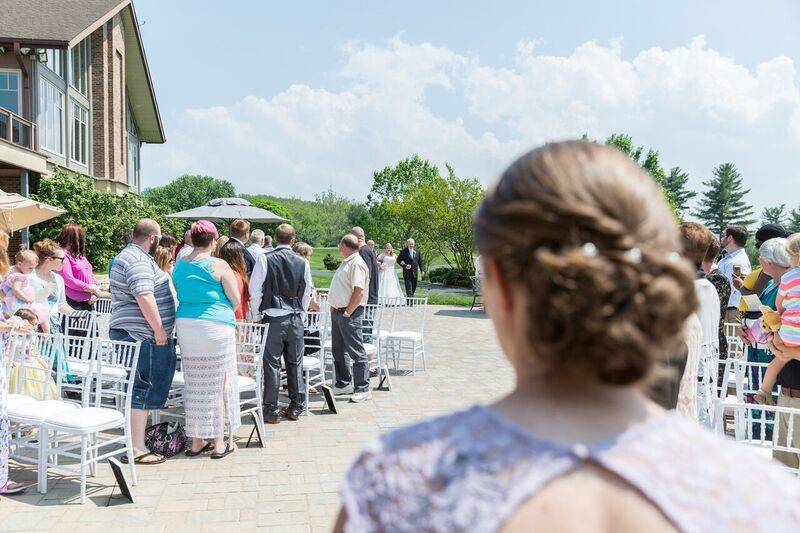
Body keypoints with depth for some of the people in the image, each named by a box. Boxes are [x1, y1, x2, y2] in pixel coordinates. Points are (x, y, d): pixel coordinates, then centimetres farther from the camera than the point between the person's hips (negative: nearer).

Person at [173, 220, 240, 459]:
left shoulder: (179, 265, 7)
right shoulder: (218, 265, -9)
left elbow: (180, 295, 16)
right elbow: (236, 300, -5)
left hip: (185, 326, 5)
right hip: (215, 327, -5)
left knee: (194, 384, 12)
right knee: (218, 384, 5)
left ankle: (196, 441, 19)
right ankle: (219, 442, 11)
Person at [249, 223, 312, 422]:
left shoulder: (265, 260, -7)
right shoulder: (302, 262, 1)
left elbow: (255, 290, -6)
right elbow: (307, 293, 7)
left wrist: (258, 314, 6)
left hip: (272, 318, -3)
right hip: (295, 319, 3)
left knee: (272, 364, 2)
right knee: (295, 364, 11)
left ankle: (271, 411, 6)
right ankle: (295, 408, 20)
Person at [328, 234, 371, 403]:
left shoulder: (356, 264, -16)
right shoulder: (346, 262, 15)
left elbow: (359, 292, -24)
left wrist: (347, 313, -19)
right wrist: (334, 307, 13)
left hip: (349, 315, -11)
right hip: (337, 312, 11)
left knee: (356, 352, -4)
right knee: (338, 350, 17)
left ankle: (363, 389, 2)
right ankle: (343, 384, 28)